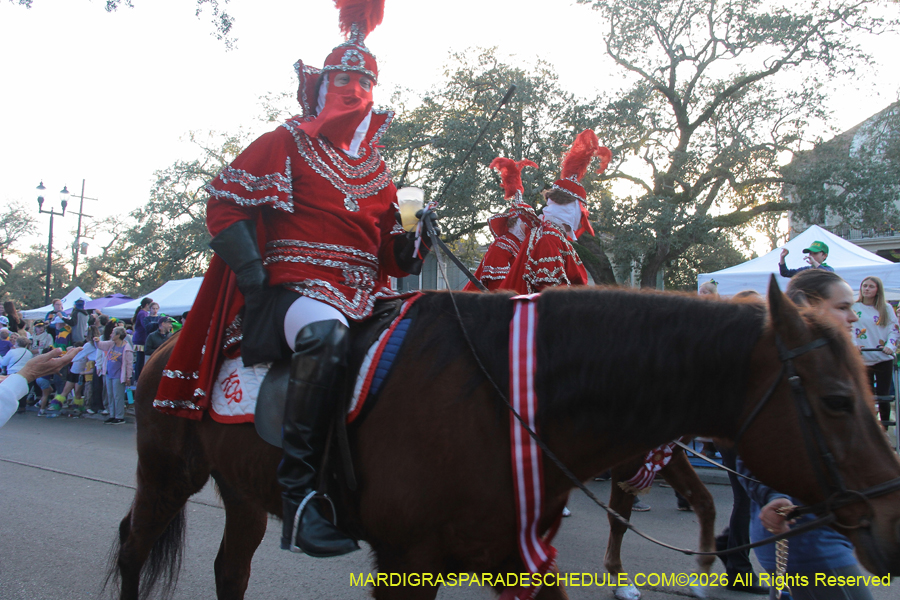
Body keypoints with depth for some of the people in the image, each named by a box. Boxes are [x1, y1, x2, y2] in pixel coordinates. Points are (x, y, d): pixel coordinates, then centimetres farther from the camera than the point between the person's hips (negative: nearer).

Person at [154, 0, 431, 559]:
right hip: (292, 288, -7)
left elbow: (390, 255, 23)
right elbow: (224, 204, 1)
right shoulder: (284, 145, 7)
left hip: (364, 296, 7)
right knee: (326, 334, -39)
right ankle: (299, 493, -37)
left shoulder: (377, 169, 22)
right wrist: (253, 276, -10)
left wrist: (415, 241, 0)